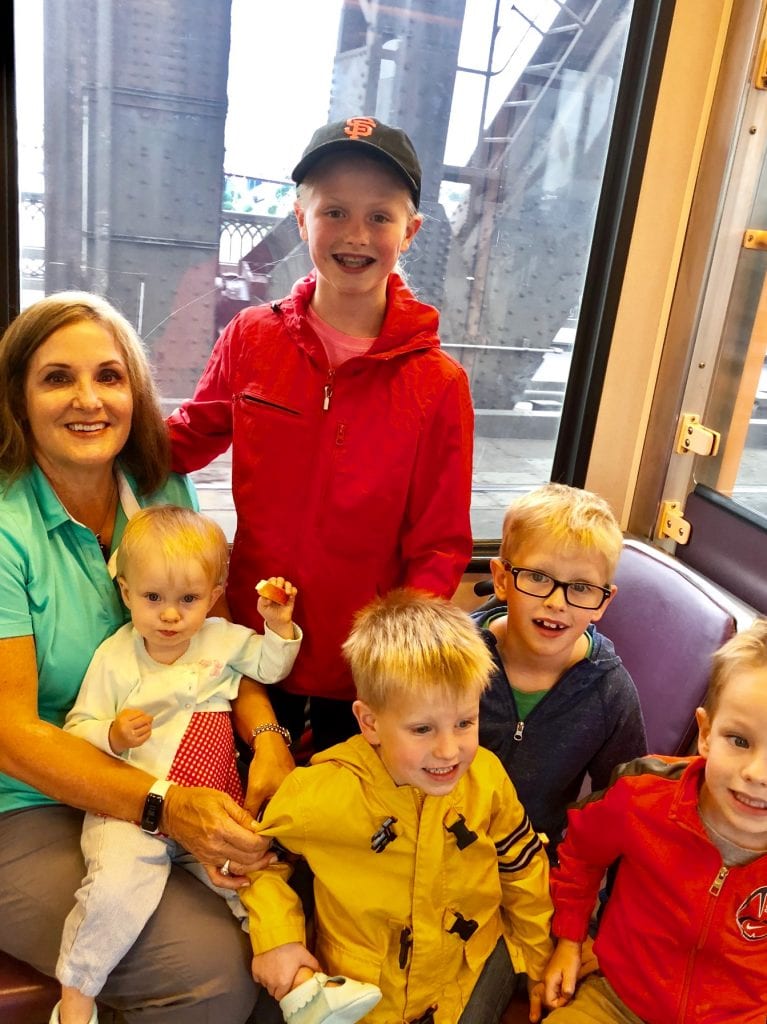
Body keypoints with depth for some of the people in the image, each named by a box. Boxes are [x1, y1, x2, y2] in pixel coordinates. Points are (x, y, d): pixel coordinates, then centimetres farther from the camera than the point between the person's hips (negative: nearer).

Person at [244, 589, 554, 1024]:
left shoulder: (487, 779, -17)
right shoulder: (322, 793, -25)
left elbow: (523, 869, 1)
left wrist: (539, 963, 11)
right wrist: (276, 937, -13)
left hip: (472, 971, 2)